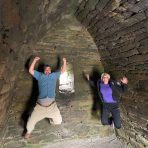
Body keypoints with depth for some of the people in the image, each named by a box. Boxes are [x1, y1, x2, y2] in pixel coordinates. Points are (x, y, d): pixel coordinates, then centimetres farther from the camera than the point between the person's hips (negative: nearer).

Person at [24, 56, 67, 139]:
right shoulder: (40, 75, 12)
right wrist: (35, 60, 4)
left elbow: (63, 71, 20)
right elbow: (30, 70, 8)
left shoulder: (54, 75, 15)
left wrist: (64, 62, 12)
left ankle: (51, 118, 44)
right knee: (31, 122, 7)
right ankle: (28, 131, 40)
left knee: (58, 121, 10)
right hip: (40, 106, -1)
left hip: (52, 105, 1)